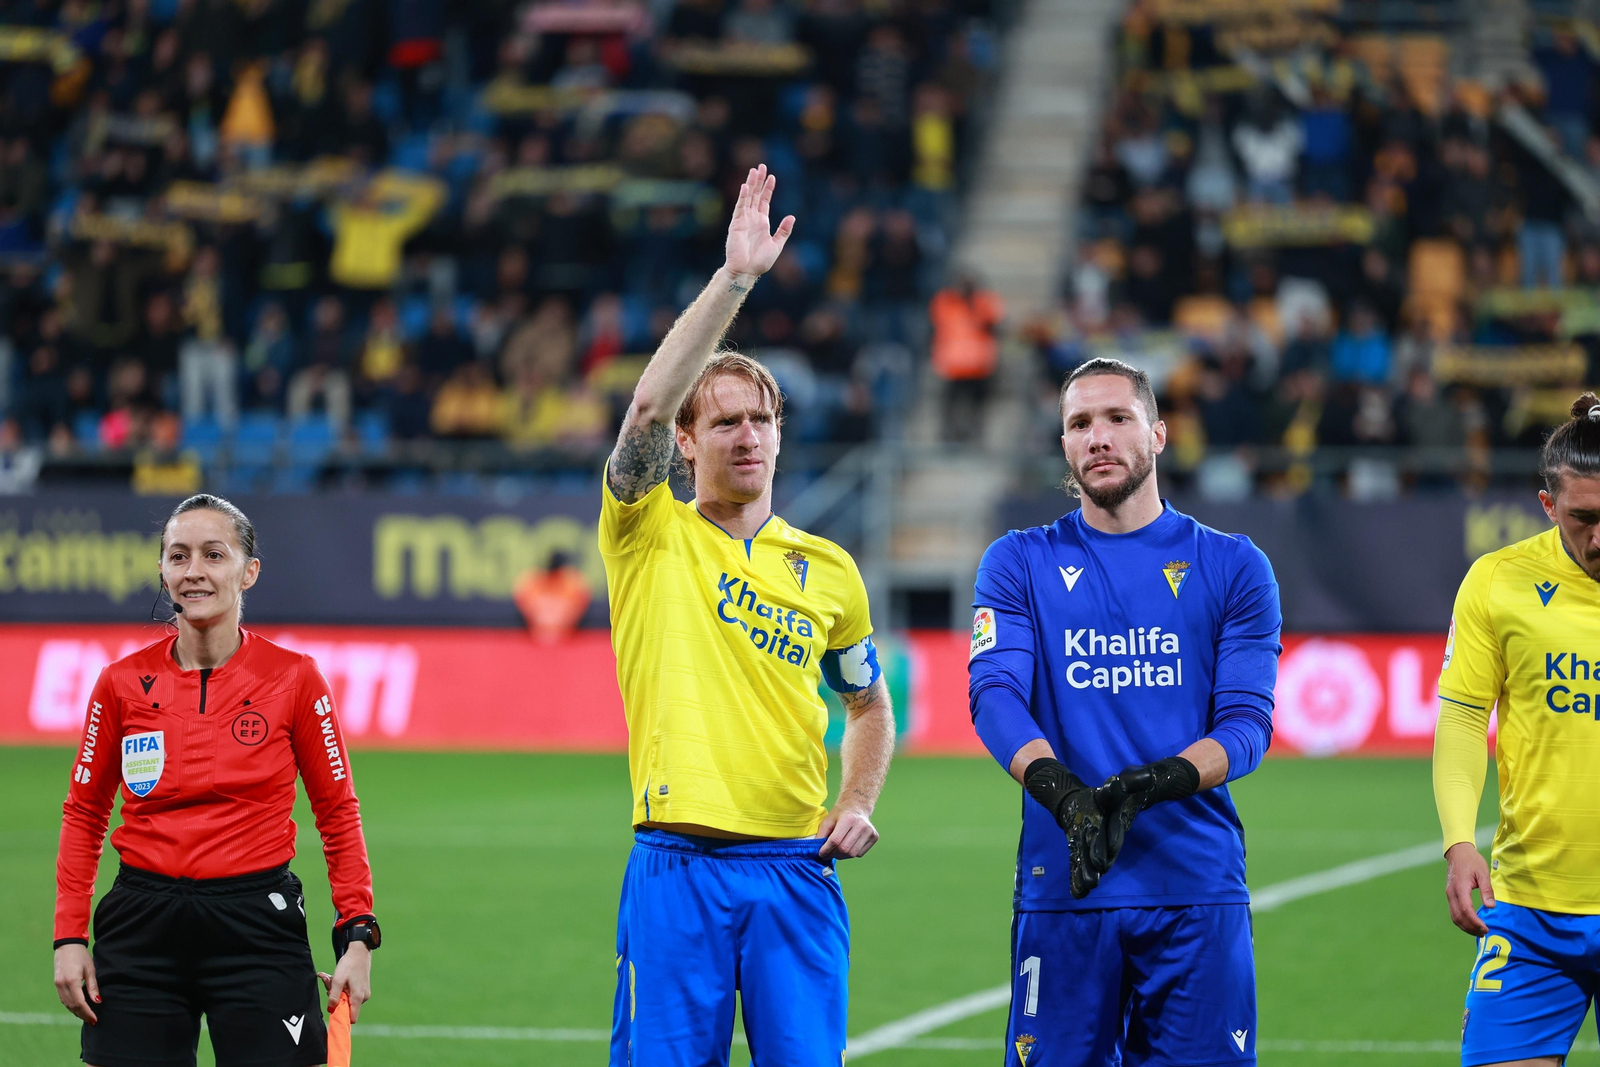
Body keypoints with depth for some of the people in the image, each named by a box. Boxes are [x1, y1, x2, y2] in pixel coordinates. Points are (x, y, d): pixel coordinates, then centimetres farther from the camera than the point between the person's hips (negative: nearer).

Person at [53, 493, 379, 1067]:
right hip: (142, 929, 2)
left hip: (257, 927, -1)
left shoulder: (294, 679, -1)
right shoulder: (123, 683, 3)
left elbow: (338, 814, 4)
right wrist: (69, 938, 2)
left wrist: (357, 937, -4)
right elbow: (83, 814, 11)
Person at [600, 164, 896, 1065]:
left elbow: (870, 702, 27)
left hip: (796, 868, 3)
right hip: (677, 867, -3)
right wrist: (734, 280, -19)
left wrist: (861, 802, 8)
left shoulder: (828, 569, 14)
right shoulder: (650, 538, 4)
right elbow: (648, 408, -14)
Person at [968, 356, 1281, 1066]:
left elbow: (1247, 722, -1)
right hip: (1062, 889, 0)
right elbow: (994, 695, -6)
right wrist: (1064, 794, -25)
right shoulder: (1020, 563, 9)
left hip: (1199, 890, 0)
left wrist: (1146, 786, -20)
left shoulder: (1234, 567, 8)